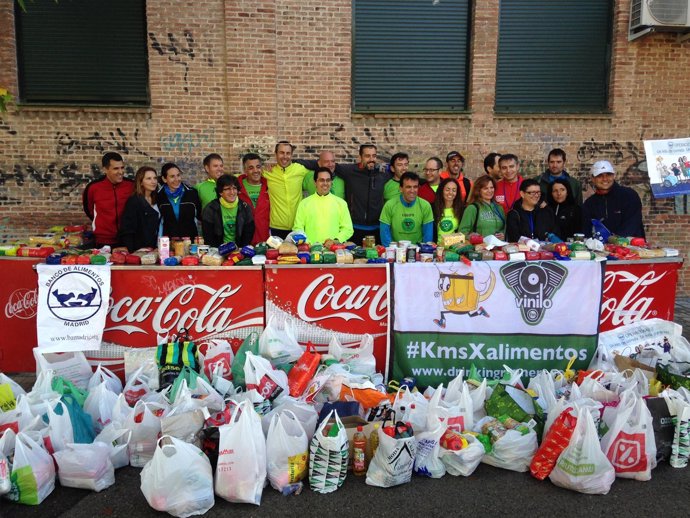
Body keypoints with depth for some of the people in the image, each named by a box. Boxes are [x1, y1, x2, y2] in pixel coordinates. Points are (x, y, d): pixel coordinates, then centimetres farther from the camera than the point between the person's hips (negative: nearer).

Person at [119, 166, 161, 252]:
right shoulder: (133, 201, -9)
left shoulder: (156, 200, 11)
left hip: (154, 250, 6)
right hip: (139, 251, -6)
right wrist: (131, 252, -21)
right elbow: (127, 232, -13)